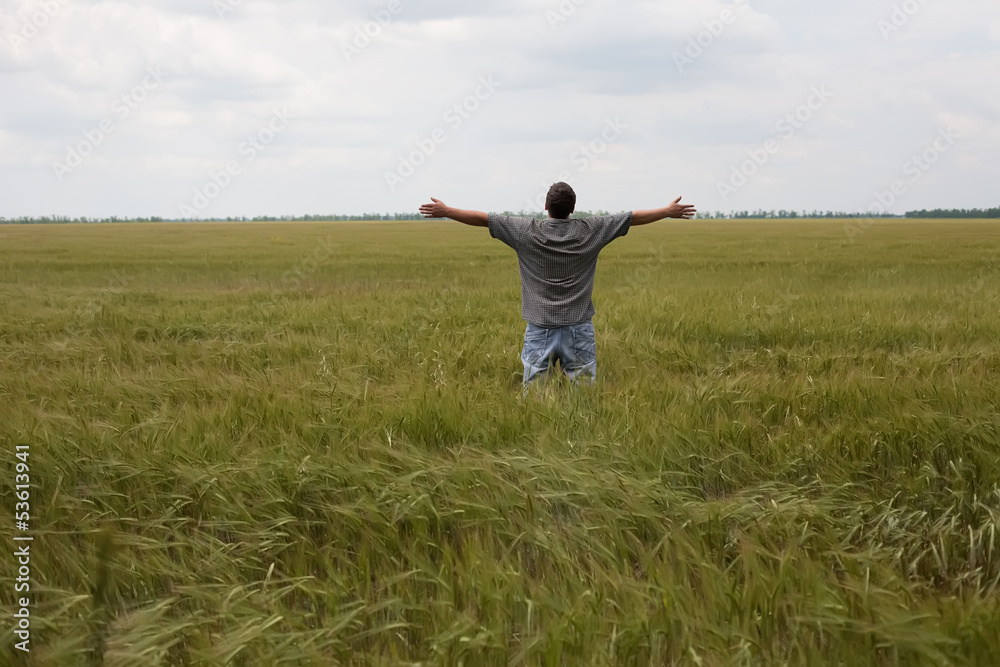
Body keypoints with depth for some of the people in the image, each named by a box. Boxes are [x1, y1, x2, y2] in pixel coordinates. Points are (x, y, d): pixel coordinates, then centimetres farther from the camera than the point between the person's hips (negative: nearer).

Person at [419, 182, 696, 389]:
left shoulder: (526, 231, -4)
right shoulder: (590, 231, -1)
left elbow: (482, 218, 3)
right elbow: (635, 217, 10)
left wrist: (445, 211, 15)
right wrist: (670, 211, 22)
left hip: (539, 330, 0)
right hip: (579, 330, 0)